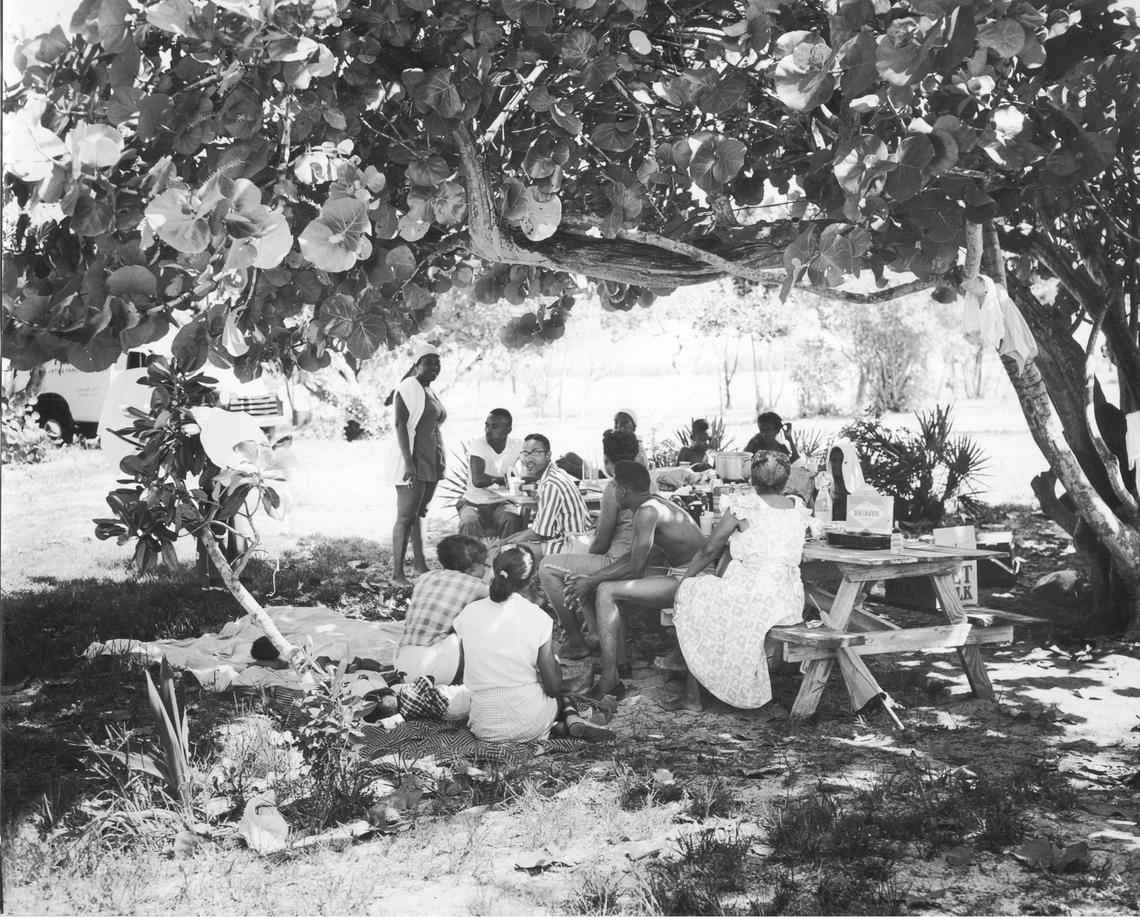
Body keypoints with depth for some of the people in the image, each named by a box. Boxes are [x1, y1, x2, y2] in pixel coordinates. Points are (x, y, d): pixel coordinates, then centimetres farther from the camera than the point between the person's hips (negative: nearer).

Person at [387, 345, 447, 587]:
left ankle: (419, 563, 24)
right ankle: (397, 574, -10)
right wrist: (408, 463, -24)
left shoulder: (429, 392, 17)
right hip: (414, 464, -9)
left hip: (431, 464, 9)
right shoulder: (408, 388, -9)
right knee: (406, 517, -10)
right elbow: (400, 425, -16)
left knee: (419, 513, 16)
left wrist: (441, 463, 18)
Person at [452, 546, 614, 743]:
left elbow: (465, 676, 5)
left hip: (484, 728, 2)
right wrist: (553, 656, 12)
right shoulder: (538, 618, -12)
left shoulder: (468, 614, -4)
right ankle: (573, 721, 6)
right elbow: (553, 687, -7)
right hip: (529, 725, -2)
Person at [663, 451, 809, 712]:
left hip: (753, 597, -7)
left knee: (691, 601, 16)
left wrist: (683, 582, 12)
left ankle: (693, 696, 14)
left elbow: (709, 550, -1)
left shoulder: (743, 505, -7)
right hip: (790, 601, 7)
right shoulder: (798, 508, 9)